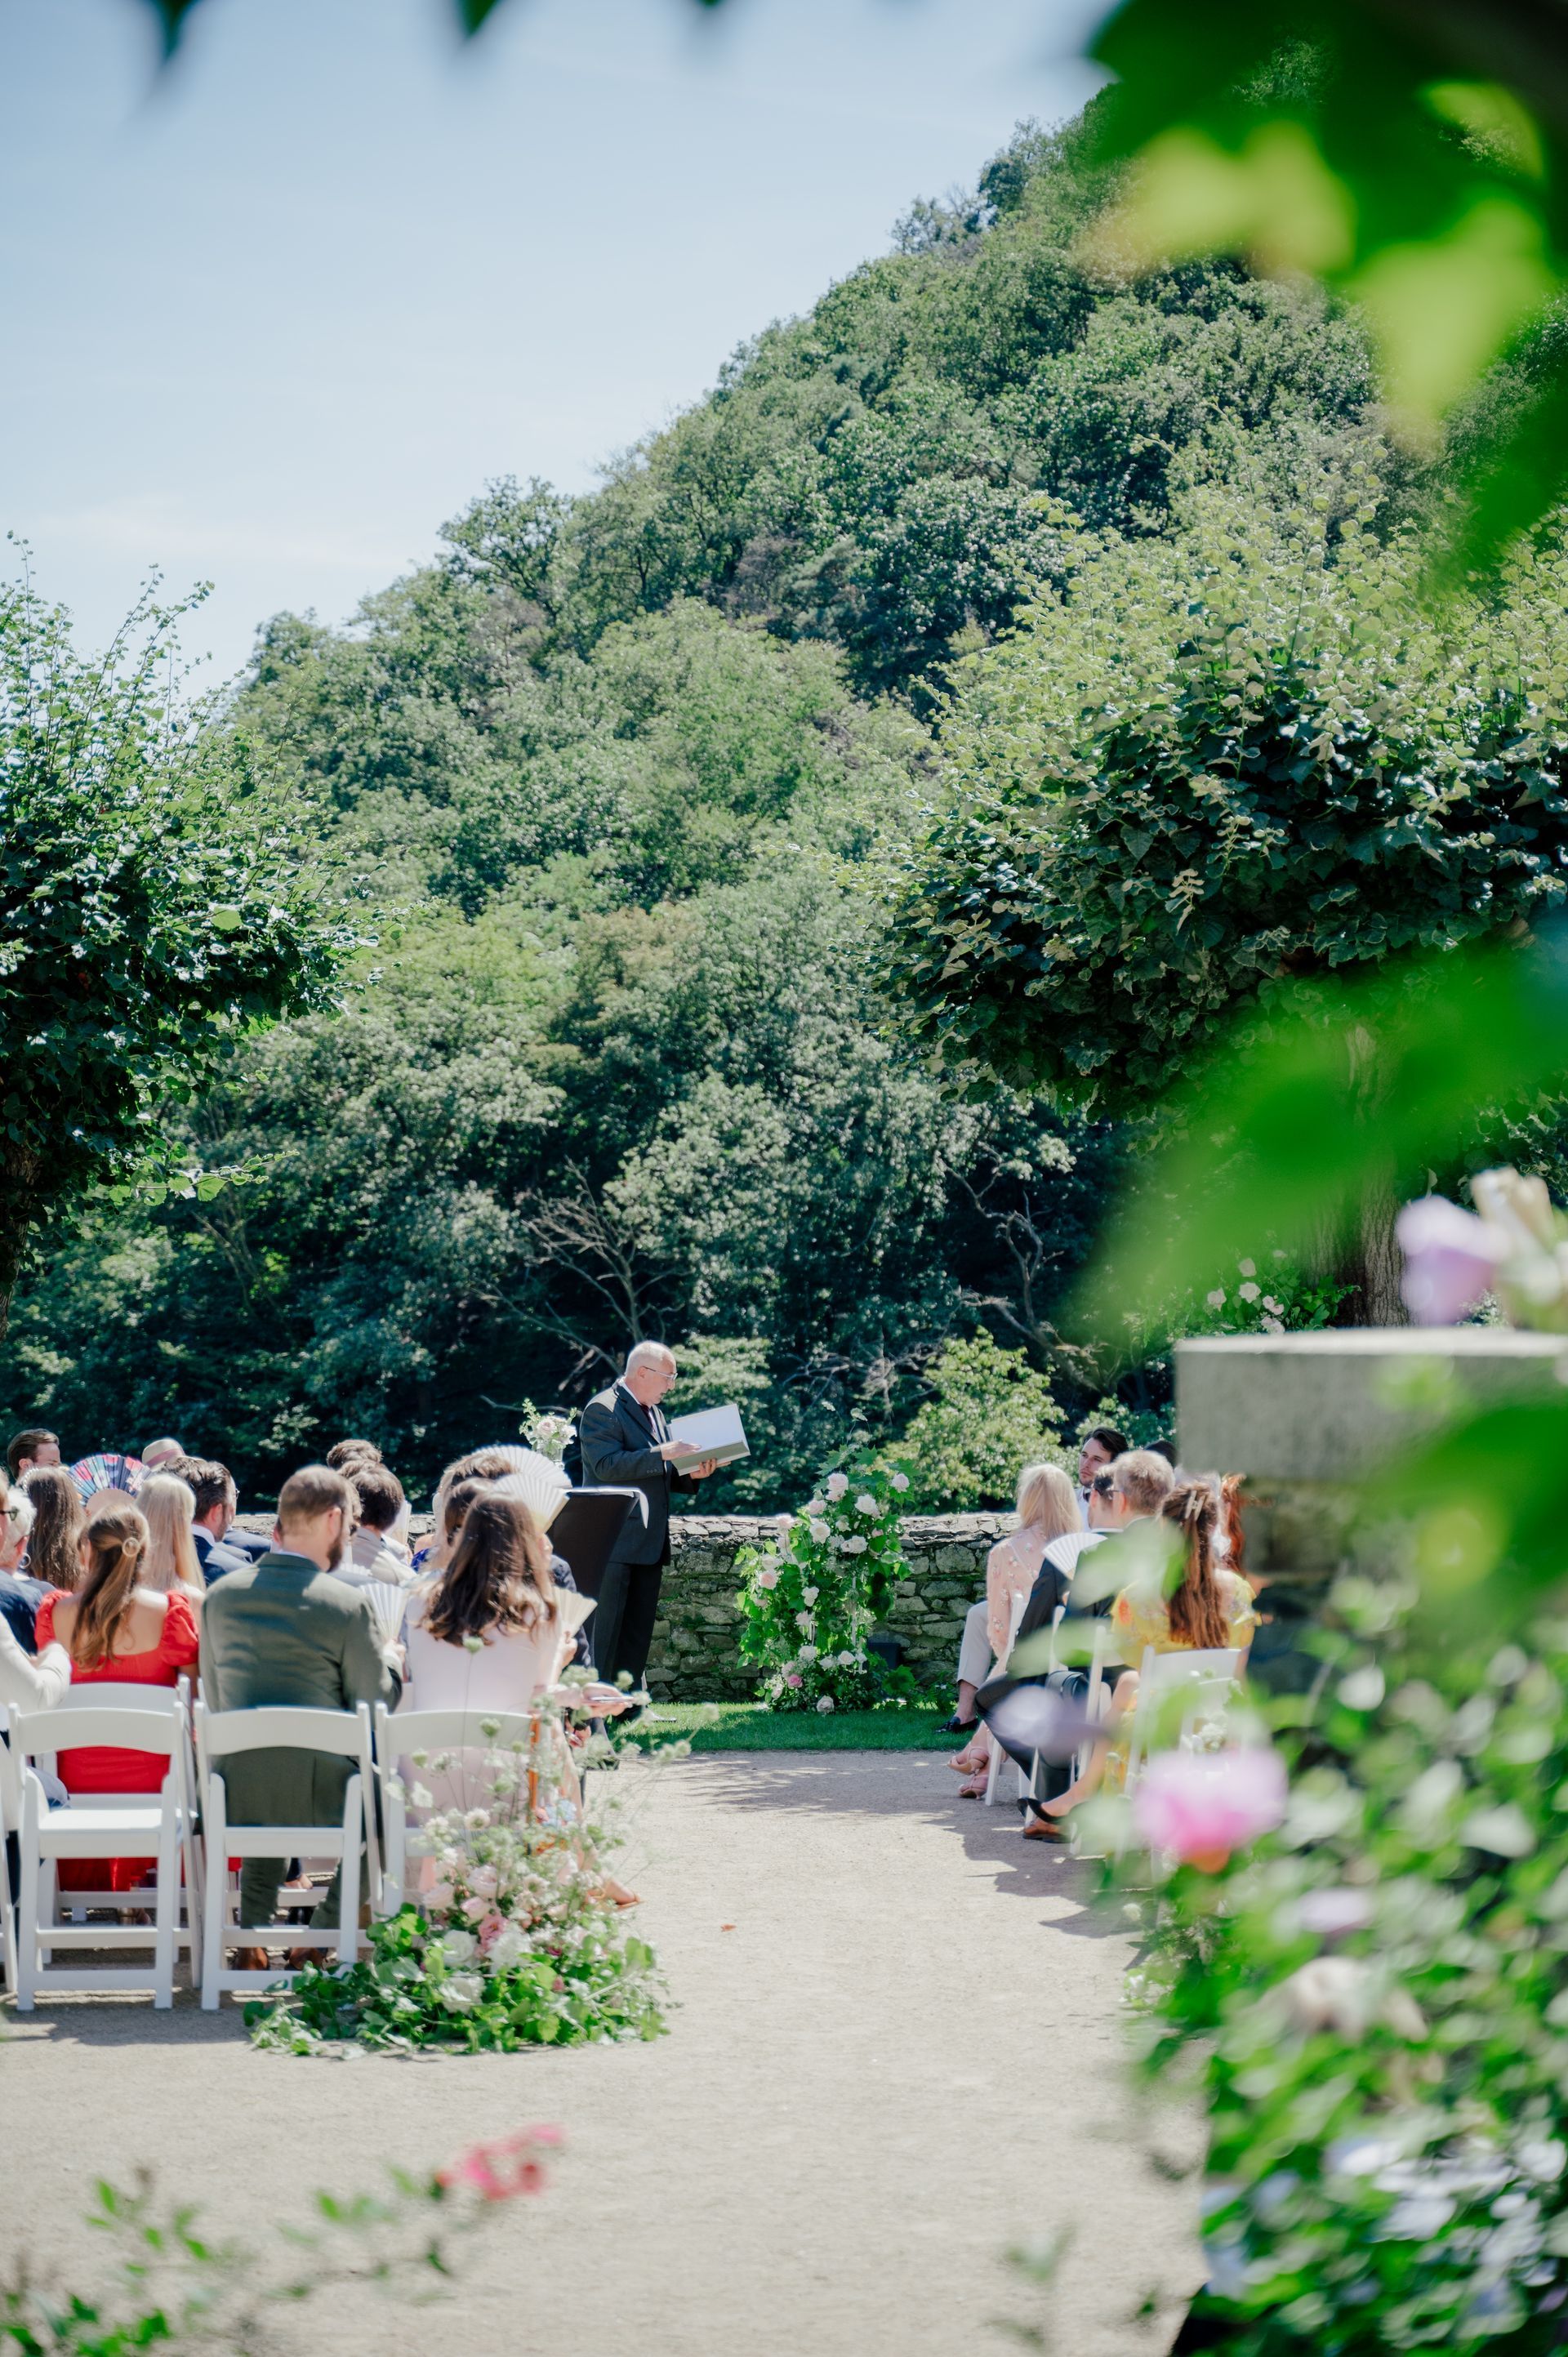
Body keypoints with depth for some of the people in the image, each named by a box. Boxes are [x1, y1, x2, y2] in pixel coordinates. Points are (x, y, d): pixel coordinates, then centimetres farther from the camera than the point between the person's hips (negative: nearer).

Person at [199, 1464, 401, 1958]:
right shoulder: (348, 1604, -13)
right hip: (320, 1798, -5)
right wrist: (393, 1665, 16)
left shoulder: (220, 1595, 2)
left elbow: (215, 1701, 11)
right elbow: (377, 1707, -4)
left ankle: (252, 1940, 33)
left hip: (236, 1796, 5)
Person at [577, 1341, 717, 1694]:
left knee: (639, 1631, 10)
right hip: (613, 1542, -9)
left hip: (649, 1543, 9)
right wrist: (662, 1454, -25)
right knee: (604, 1627, -9)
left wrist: (691, 1473, 5)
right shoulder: (602, 1410, -9)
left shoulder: (655, 1413, 19)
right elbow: (607, 1466, -21)